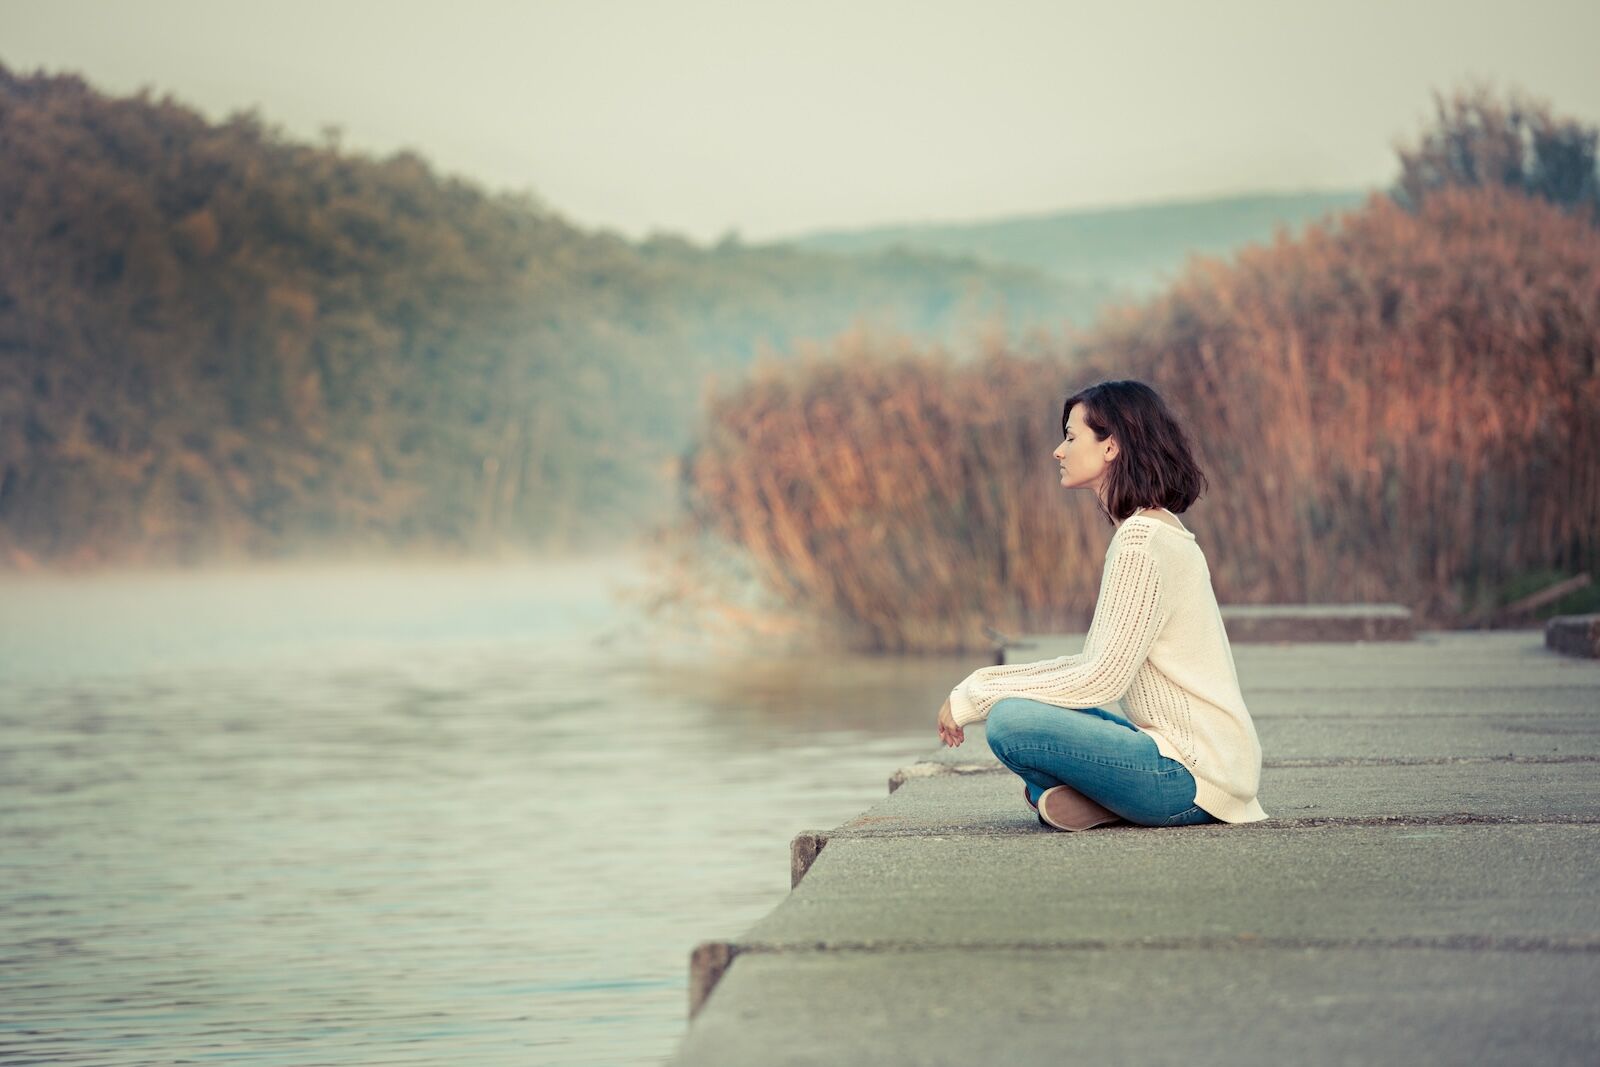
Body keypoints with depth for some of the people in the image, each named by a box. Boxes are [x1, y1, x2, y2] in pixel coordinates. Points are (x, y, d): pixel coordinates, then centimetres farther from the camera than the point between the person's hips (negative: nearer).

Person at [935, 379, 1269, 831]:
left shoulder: (1143, 539, -15)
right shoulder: (1151, 530, 16)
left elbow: (1103, 679, -19)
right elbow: (1095, 662, 17)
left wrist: (976, 697, -11)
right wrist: (985, 681, 8)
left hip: (1196, 773, -10)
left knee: (1011, 721, -23)